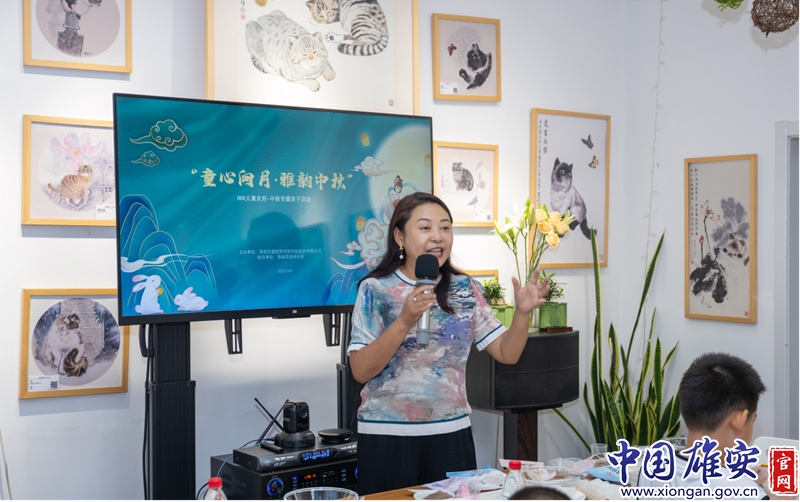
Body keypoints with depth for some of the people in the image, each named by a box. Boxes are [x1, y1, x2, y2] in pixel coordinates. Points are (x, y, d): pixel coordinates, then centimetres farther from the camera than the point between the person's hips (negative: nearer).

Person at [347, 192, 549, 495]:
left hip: (451, 433, 3)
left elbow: (507, 353, 4)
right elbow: (361, 371, -13)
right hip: (387, 436, -3)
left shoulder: (464, 289, 4)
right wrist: (405, 321, -24)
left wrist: (522, 312, -14)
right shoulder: (376, 289, -6)